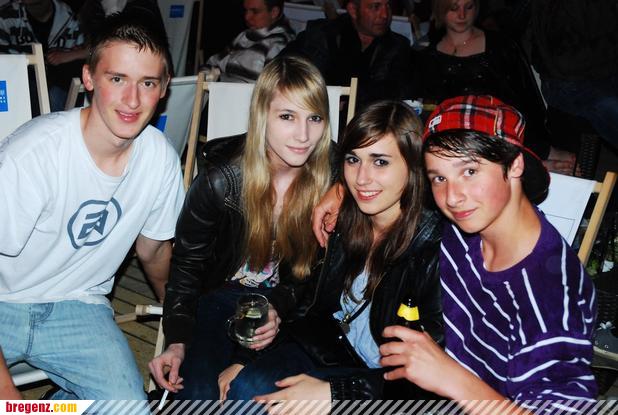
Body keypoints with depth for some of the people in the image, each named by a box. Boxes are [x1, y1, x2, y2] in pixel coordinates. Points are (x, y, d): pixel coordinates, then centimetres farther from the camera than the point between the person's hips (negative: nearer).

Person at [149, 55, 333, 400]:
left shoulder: (332, 178, -14)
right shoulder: (221, 180, -18)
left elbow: (314, 269, -1)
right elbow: (187, 264, -6)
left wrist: (279, 309, -17)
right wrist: (178, 340, -15)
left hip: (289, 304, 1)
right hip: (221, 294, 0)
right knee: (199, 391, -22)